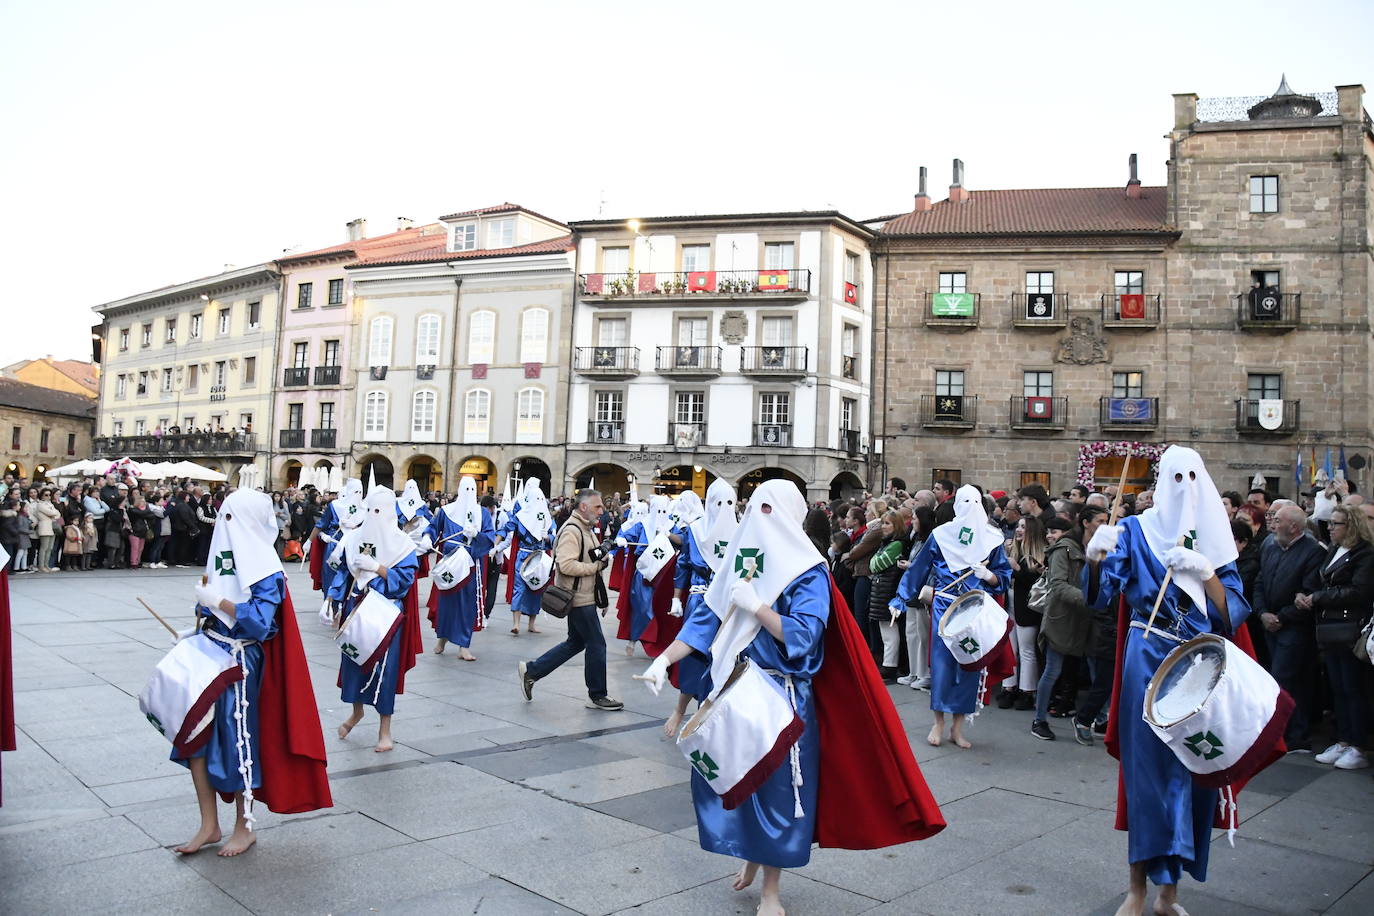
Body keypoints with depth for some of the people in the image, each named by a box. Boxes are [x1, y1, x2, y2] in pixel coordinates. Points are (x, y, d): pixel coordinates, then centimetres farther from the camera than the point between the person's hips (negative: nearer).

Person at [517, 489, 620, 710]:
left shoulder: (586, 530, 17)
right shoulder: (571, 531, -17)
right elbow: (566, 565, -28)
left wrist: (601, 558, 10)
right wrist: (597, 566, -21)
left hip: (584, 597, 11)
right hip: (579, 599, -11)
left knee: (576, 643, 17)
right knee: (596, 644, -2)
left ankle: (530, 671, 23)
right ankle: (597, 696, 11)